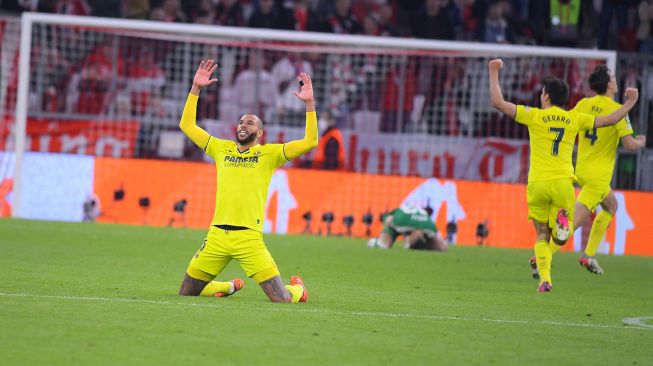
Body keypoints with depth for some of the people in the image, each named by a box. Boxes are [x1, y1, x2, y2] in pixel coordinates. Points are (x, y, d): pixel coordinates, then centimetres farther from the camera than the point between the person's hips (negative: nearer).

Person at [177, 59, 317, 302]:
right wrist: (195, 88, 14)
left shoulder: (269, 154, 6)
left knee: (282, 299, -13)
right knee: (186, 293, 8)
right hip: (217, 235, 4)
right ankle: (232, 286, 35)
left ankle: (297, 287, 26)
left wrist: (309, 104, -8)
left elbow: (309, 142, -2)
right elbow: (187, 125, 20)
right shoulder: (222, 149, 16)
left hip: (249, 237, -4)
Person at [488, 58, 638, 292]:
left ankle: (544, 279, -7)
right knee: (559, 237, 11)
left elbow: (498, 102, -2)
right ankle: (562, 222, -26)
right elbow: (609, 120, 13)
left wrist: (494, 73, 8)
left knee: (542, 235, 10)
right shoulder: (574, 119, 7)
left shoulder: (535, 116, 0)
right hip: (563, 183, 1)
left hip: (537, 183, -1)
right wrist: (630, 103, 28)